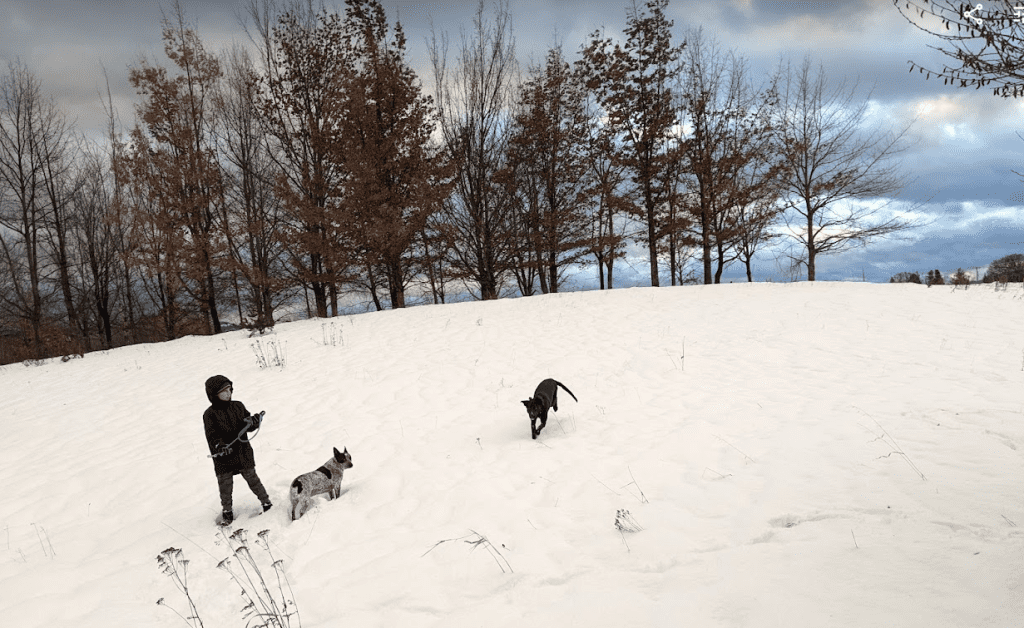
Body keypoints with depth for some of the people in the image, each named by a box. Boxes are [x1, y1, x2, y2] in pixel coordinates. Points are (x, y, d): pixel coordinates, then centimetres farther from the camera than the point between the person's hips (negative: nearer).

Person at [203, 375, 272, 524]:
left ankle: (266, 502, 24)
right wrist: (220, 446, -31)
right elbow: (212, 436, -12)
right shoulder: (210, 414, -7)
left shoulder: (238, 406, 4)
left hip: (243, 453, 2)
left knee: (252, 478, 10)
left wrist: (252, 422, -15)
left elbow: (250, 423, 9)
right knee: (225, 485, 8)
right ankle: (227, 512, 27)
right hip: (223, 458, -2)